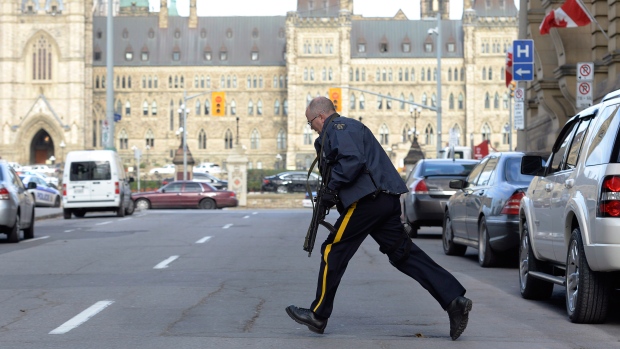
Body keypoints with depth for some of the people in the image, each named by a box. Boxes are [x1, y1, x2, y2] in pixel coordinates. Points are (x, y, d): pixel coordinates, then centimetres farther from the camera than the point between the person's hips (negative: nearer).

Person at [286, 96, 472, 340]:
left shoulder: (337, 128, -6)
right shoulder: (349, 126, 27)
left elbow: (352, 161, -22)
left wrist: (331, 188, -15)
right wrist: (334, 192, 21)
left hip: (367, 200, -10)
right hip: (386, 199, 10)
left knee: (333, 252, 1)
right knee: (403, 253, 5)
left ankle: (318, 315, 7)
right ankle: (454, 300, -6)